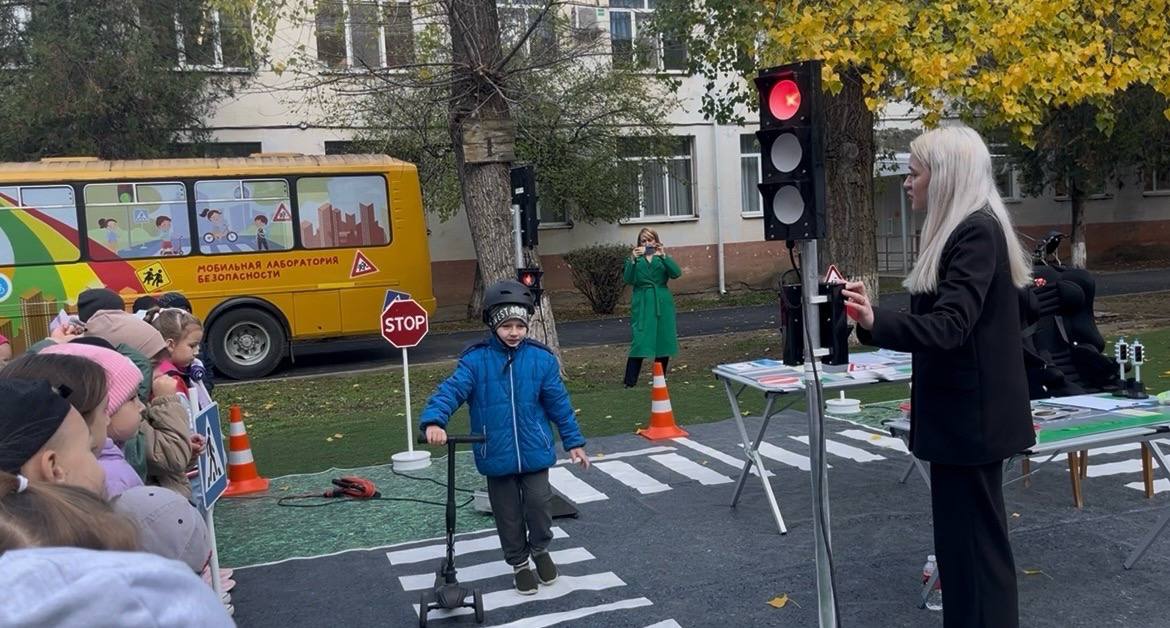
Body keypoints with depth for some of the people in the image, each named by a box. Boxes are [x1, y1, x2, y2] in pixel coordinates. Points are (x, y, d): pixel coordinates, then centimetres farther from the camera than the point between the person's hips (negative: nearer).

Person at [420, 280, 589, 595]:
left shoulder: (541, 358, -5)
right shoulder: (475, 360, -9)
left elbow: (559, 404, 1)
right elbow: (451, 390, -21)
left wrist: (574, 443, 4)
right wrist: (434, 421, -39)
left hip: (535, 453, 0)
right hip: (497, 457, 0)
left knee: (538, 503, -2)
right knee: (508, 514, 12)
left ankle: (541, 549, 29)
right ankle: (519, 563, 34)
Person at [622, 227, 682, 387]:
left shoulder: (663, 257, 10)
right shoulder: (634, 258, 6)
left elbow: (677, 273, -8)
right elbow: (628, 279, -9)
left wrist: (663, 256, -20)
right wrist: (633, 260, -22)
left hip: (662, 304, 3)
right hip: (642, 305, -2)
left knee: (664, 342, 6)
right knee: (639, 342, -10)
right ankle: (629, 383, -10)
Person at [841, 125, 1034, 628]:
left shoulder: (978, 231, -18)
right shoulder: (965, 229, 13)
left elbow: (950, 325, -29)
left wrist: (876, 322, -43)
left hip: (971, 413, -10)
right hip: (962, 408, 10)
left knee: (973, 539, -2)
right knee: (964, 533, 17)